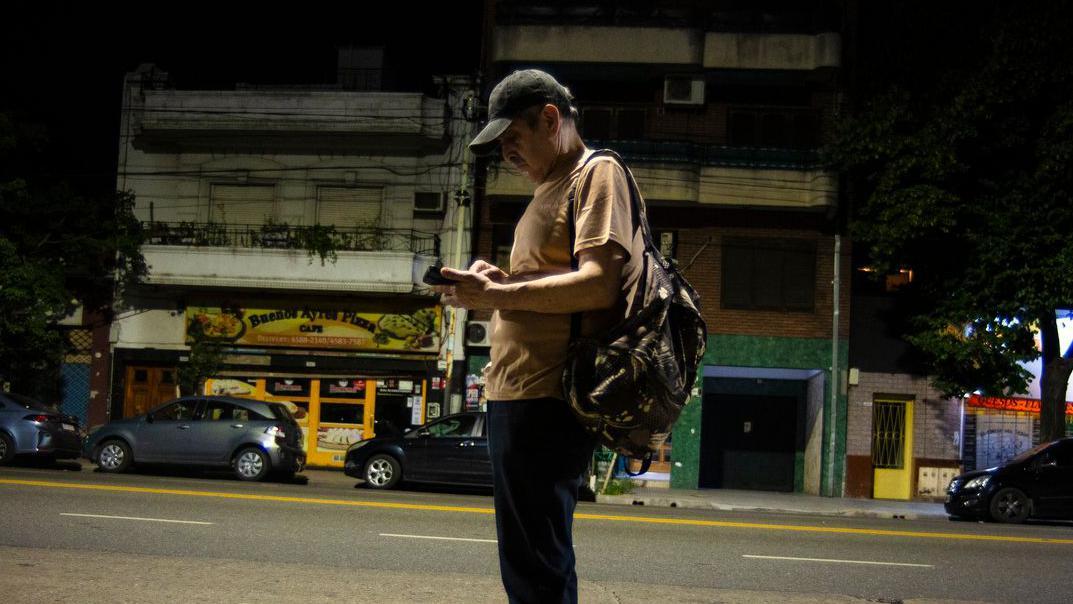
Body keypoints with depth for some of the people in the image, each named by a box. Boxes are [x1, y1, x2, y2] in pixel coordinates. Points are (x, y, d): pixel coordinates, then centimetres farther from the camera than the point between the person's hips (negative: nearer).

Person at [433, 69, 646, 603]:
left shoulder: (597, 174, -5)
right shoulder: (550, 189, 24)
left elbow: (597, 284, -17)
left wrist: (496, 294, -15)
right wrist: (500, 284, 8)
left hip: (547, 402, -10)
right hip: (516, 398, 10)